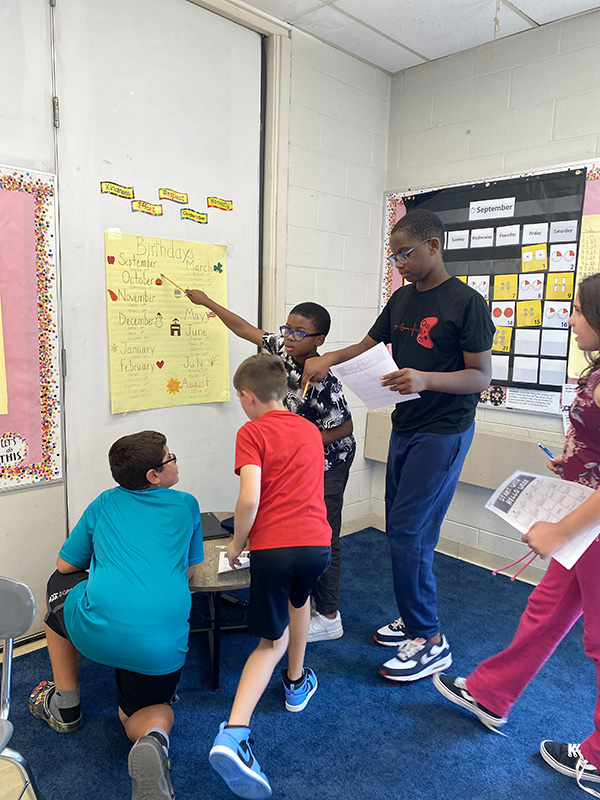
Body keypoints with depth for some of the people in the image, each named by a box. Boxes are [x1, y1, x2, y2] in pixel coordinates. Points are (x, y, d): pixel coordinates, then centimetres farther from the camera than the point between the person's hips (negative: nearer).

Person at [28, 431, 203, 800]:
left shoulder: (104, 503, 13)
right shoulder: (187, 505, 11)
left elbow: (65, 565, 22)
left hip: (97, 631, 0)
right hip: (164, 646, 0)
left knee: (59, 585, 32)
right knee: (155, 710, 28)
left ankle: (65, 706, 36)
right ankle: (154, 740, -10)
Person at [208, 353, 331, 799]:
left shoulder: (252, 432, 1)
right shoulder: (311, 431, 18)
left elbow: (250, 499, -13)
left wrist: (236, 544, 4)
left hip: (273, 547, -4)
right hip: (317, 543, 4)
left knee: (273, 642, 13)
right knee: (300, 596, 36)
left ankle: (234, 733, -3)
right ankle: (297, 683, 45)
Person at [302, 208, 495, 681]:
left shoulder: (466, 302, -13)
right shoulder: (403, 298, 10)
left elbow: (481, 377, -15)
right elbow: (368, 346, 15)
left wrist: (426, 379, -31)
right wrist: (329, 359, -4)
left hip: (443, 433, -8)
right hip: (405, 428, 8)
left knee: (409, 531, -8)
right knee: (403, 530, 13)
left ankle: (431, 641, 8)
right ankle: (413, 620, 30)